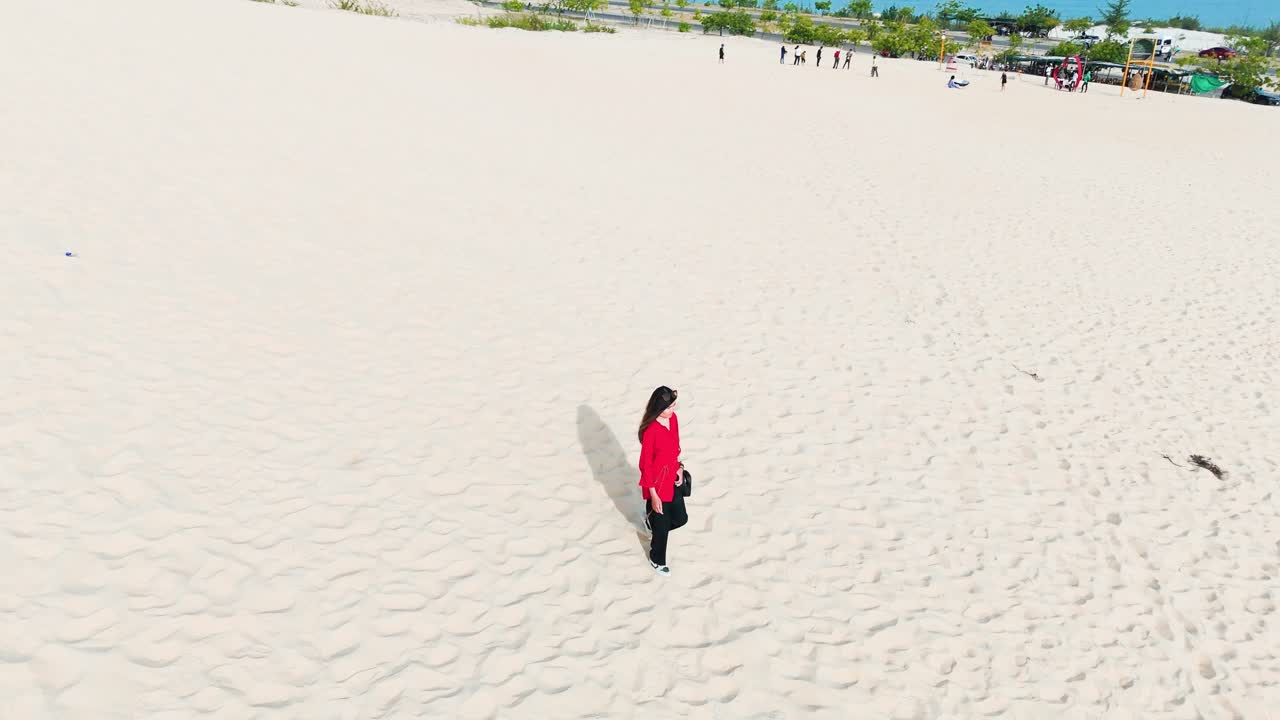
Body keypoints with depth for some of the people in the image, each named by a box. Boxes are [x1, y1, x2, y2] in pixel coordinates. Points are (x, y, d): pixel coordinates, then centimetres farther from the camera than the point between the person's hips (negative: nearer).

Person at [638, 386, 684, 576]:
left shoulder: (673, 418, -7)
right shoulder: (651, 430, -29)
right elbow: (645, 464, -21)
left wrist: (679, 467, 5)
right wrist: (653, 495, -18)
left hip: (672, 476, 7)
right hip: (656, 480, -7)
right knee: (663, 525, 9)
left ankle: (653, 520, 53)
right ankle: (657, 560, 34)